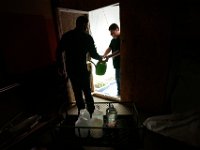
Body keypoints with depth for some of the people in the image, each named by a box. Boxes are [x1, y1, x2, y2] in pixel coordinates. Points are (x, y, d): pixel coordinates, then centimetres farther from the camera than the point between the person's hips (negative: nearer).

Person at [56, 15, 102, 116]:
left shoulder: (66, 35, 5)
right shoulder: (87, 37, -8)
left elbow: (59, 51, 5)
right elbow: (93, 54, -6)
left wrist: (60, 66, 15)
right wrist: (100, 57, 15)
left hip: (70, 69, 5)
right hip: (82, 69, -4)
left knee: (77, 91, 17)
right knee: (87, 92, 10)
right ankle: (91, 112, 23)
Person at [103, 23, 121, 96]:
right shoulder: (113, 40, 13)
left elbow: (119, 51, -21)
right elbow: (109, 48, 7)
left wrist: (109, 56, -24)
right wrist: (104, 55, -11)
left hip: (121, 64, -8)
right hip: (116, 63, 8)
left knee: (120, 79, -1)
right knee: (118, 79, 17)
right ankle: (119, 93, 32)